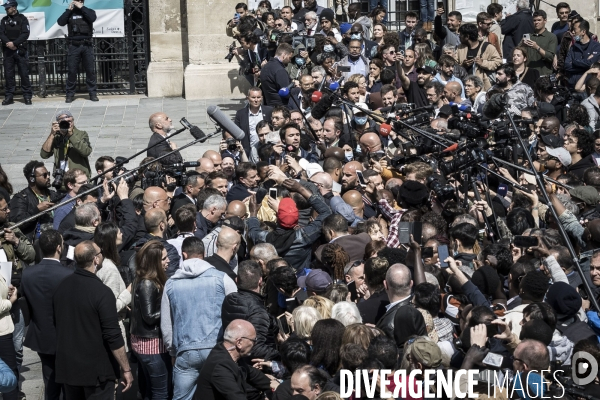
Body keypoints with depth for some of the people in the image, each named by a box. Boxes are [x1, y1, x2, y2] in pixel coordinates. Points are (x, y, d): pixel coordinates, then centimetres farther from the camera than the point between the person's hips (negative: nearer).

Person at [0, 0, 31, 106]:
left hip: (20, 50, -3)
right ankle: (9, 96, 7)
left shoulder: (22, 19, 2)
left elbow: (25, 34, -8)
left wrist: (14, 43, -17)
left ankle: (27, 96, 1)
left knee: (24, 73, -3)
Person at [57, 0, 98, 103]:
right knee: (72, 71, -1)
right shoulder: (70, 13, 10)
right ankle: (70, 94, 4)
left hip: (87, 45, 0)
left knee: (90, 70, 1)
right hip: (74, 45, 0)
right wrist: (69, 9, -7)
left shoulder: (88, 11, 9)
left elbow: (92, 18, -14)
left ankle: (92, 93, 7)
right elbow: (60, 22, -4)